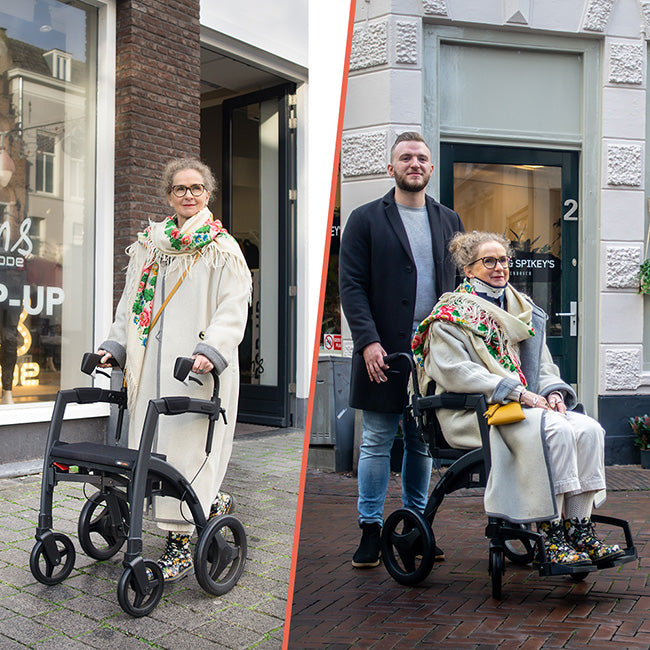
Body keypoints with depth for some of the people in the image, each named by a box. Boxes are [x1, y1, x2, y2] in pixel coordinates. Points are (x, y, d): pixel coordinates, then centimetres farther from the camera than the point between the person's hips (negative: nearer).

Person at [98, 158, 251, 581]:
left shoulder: (221, 249, 1)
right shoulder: (149, 244, 17)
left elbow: (233, 309, -9)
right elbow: (131, 302, 21)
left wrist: (210, 351, -24)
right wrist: (115, 346, 10)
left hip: (196, 368, -5)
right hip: (152, 363, 6)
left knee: (187, 446, -8)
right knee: (155, 446, 5)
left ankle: (180, 544, -1)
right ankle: (213, 503, 27)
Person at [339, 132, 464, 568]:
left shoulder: (449, 221, 14)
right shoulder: (366, 220, 2)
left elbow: (460, 283, 13)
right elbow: (351, 286, -5)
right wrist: (368, 341, -15)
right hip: (384, 350, -3)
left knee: (423, 443, 12)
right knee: (378, 442, 3)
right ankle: (371, 530, 14)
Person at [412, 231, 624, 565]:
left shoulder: (524, 310, 21)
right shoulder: (451, 314, -1)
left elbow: (542, 364, 22)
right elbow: (452, 370, -14)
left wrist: (553, 391, -2)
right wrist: (517, 391, -20)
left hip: (530, 404, 7)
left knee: (589, 429, -19)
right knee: (555, 431, -30)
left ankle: (578, 527, -16)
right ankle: (551, 534, -24)